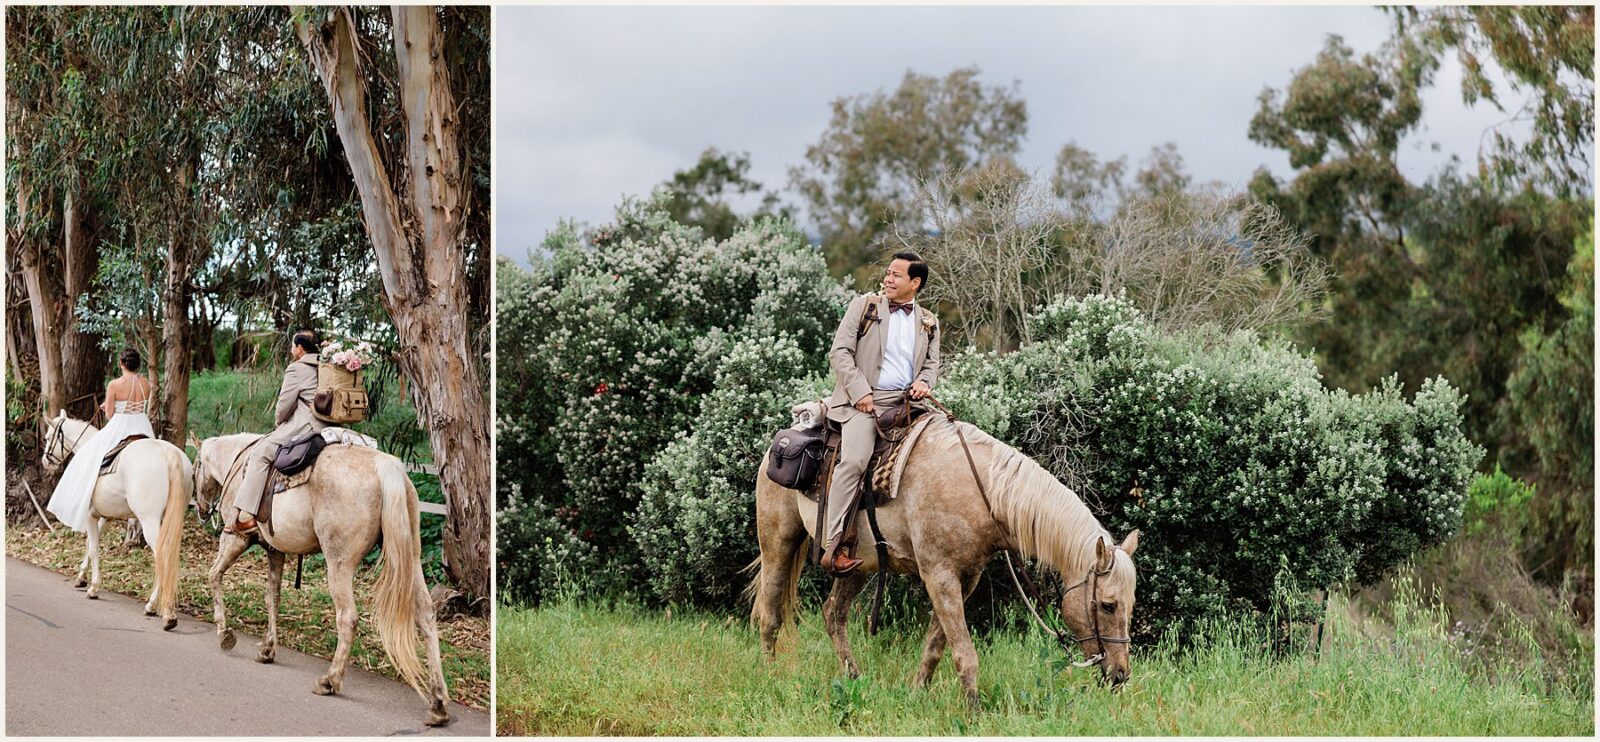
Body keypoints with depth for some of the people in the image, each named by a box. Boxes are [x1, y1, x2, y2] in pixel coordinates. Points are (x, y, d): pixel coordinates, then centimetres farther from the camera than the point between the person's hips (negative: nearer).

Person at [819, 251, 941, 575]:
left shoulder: (928, 322, 19)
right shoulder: (864, 305, 9)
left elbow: (932, 363, 21)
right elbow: (839, 352, 2)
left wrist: (924, 382, -4)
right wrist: (860, 392, -10)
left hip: (906, 401, 4)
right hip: (865, 400, -4)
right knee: (854, 459, -27)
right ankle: (833, 547, -28)